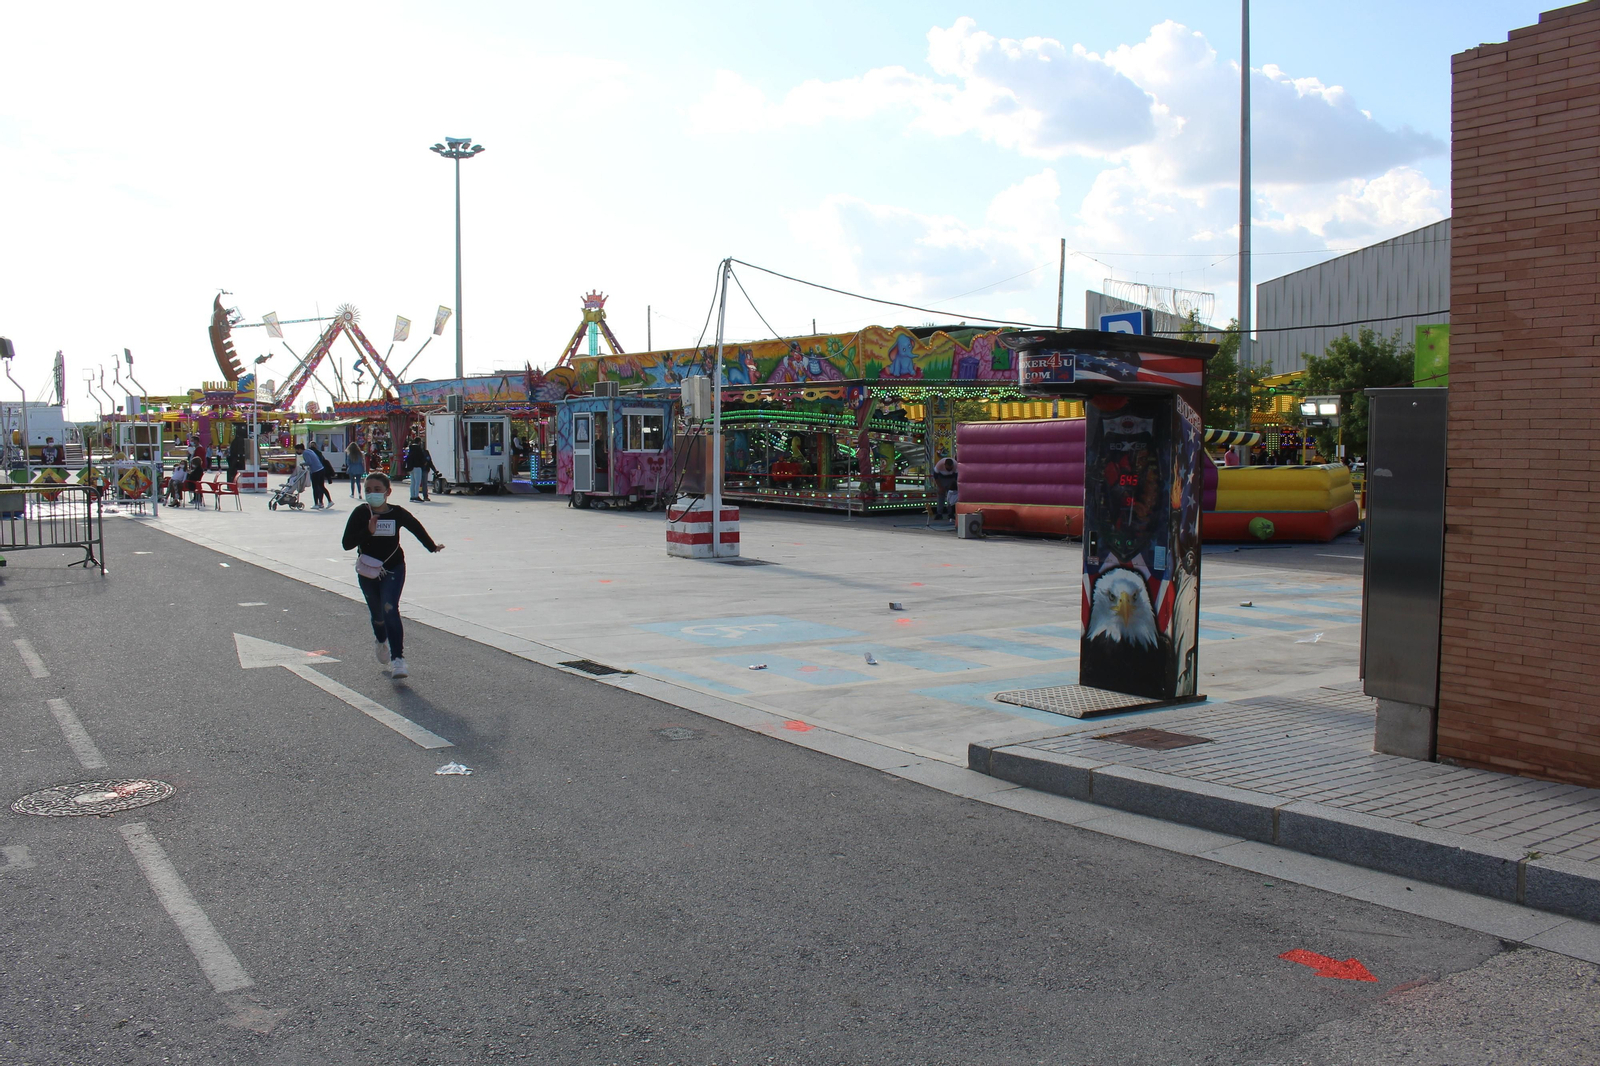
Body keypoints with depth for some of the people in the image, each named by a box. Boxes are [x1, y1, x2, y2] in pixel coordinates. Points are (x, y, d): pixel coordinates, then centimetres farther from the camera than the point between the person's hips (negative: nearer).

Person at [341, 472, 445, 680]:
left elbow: (416, 527, 13)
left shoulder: (398, 513, -8)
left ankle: (397, 659, -21)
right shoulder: (360, 513, -10)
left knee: (390, 609, -18)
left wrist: (432, 547, 23)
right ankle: (381, 642, 50)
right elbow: (347, 543, -16)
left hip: (393, 569, -1)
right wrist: (368, 532, -30)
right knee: (377, 614, 15)